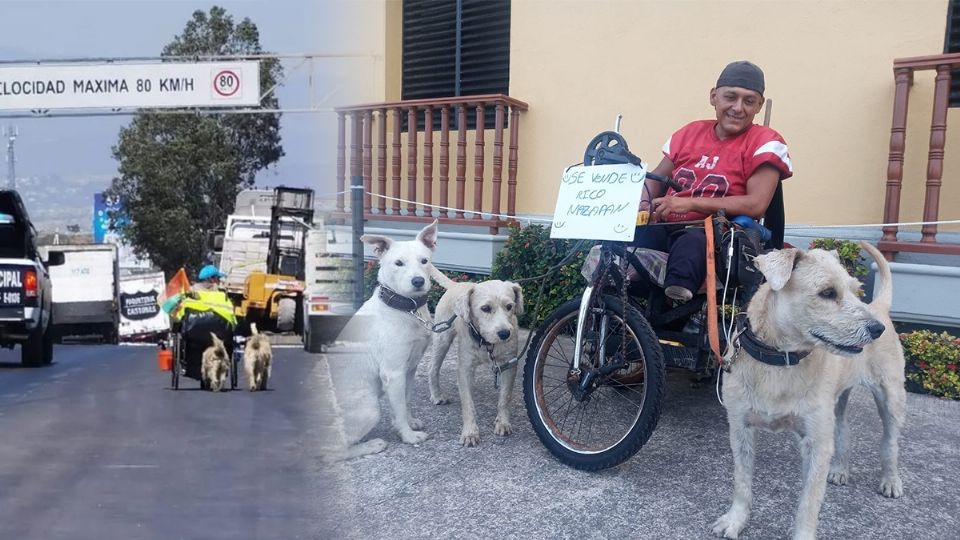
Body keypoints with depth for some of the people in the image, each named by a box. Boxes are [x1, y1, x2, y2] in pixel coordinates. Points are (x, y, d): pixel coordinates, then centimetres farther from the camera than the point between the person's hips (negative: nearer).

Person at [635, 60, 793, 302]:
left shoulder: (765, 143, 2)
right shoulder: (691, 132, 18)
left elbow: (756, 205, -11)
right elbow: (656, 180, 23)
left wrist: (691, 203, -18)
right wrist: (642, 205, -3)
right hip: (666, 229, 5)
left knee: (691, 243, -41)